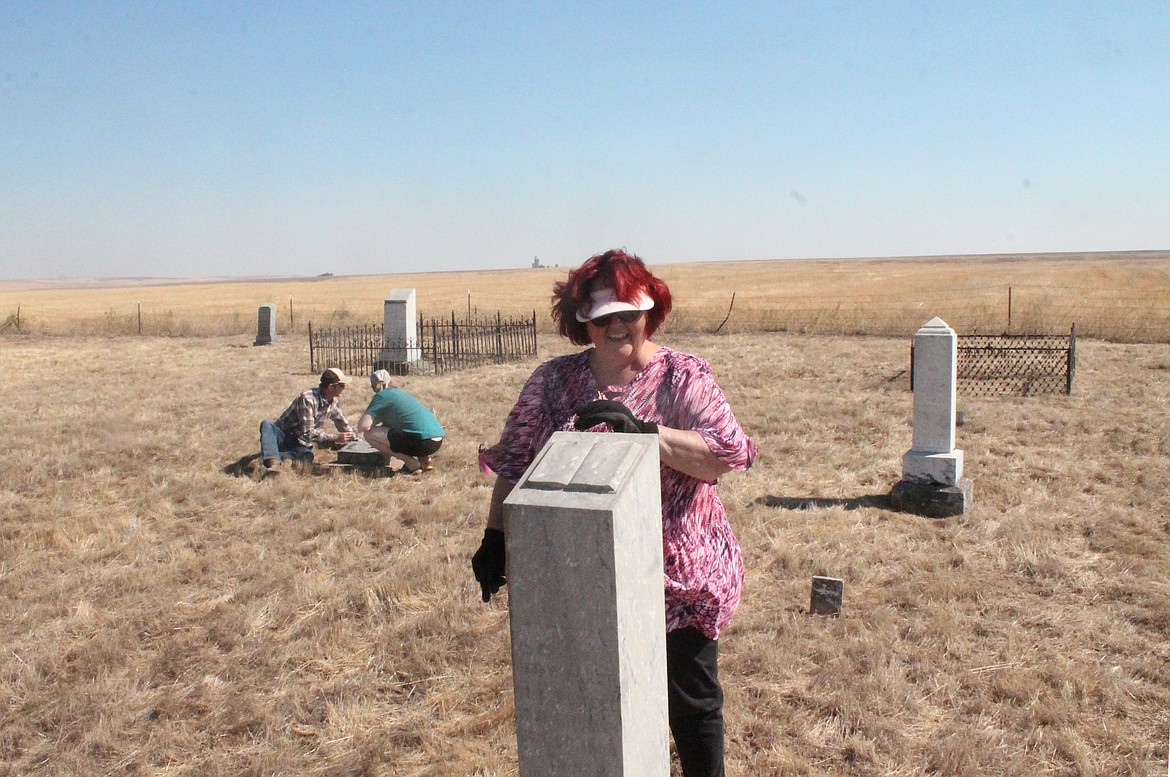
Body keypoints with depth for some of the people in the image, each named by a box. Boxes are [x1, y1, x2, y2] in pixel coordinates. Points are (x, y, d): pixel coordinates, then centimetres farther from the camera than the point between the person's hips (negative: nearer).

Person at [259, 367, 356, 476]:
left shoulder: (334, 404, 2)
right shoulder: (307, 399, -22)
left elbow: (345, 426, 19)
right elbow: (308, 433, -24)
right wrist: (335, 437, -24)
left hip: (300, 444, 5)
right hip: (282, 435, -5)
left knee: (307, 457, -32)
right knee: (267, 423, -38)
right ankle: (274, 462, -58)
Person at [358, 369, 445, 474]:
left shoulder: (382, 395, 1)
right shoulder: (399, 392, 26)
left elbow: (363, 426, -6)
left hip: (423, 443, -9)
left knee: (369, 433, -1)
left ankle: (411, 463, -2)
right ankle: (423, 458, 12)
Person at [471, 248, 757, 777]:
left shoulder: (683, 377, -7)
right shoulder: (552, 381, 0)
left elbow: (728, 453, -19)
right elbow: (513, 463, 5)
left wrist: (641, 429, -28)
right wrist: (495, 539, 2)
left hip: (679, 578, -2)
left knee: (692, 703, 15)